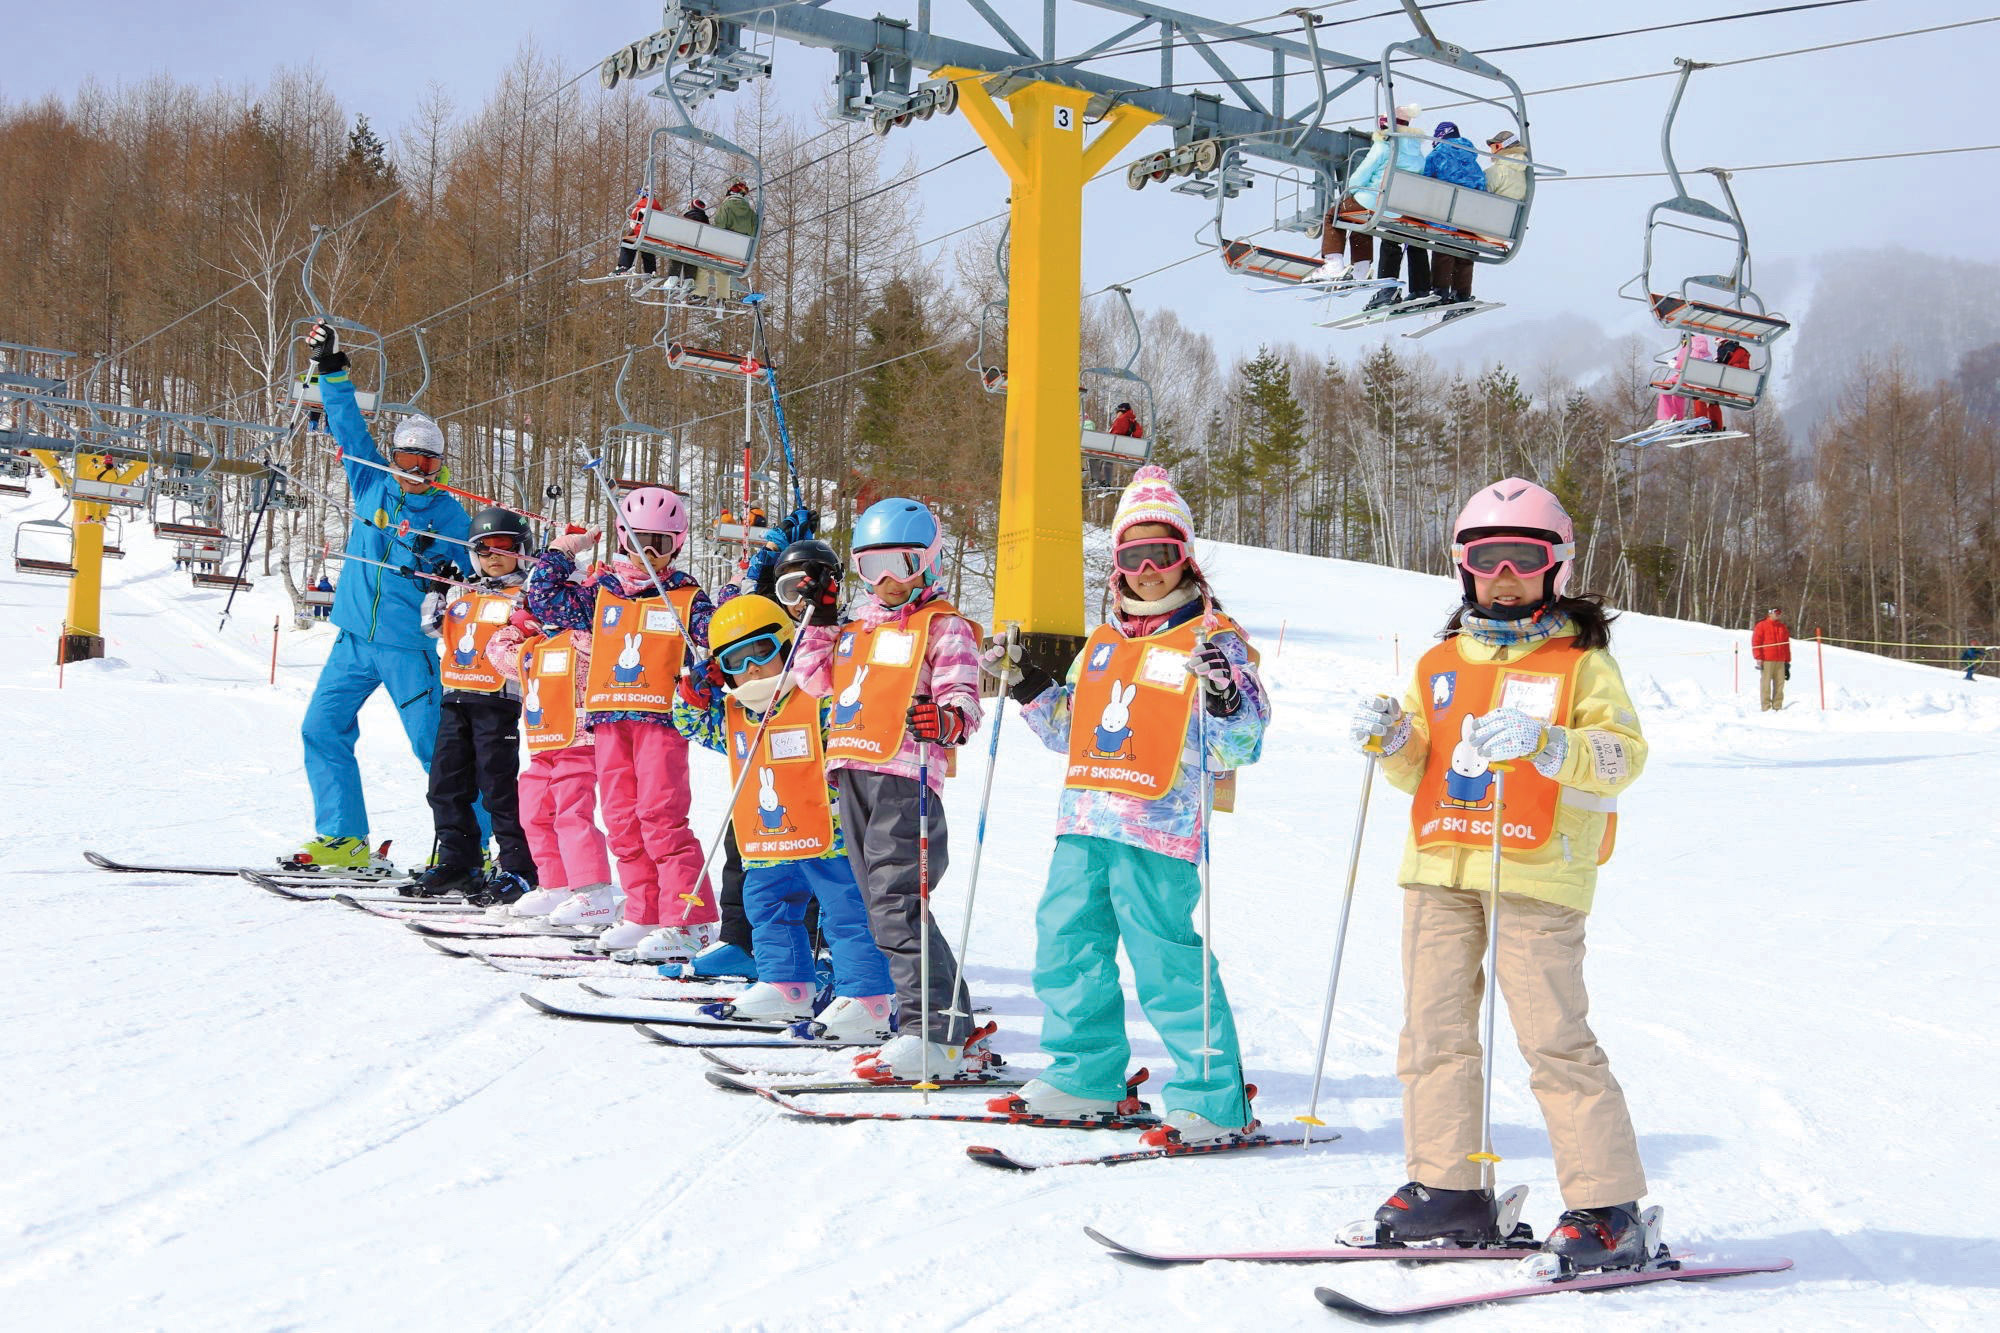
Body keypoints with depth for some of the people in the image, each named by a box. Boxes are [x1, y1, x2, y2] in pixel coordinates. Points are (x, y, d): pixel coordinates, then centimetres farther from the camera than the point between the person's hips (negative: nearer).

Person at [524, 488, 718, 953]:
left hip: (662, 717, -5)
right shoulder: (600, 592, 14)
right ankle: (643, 913, 16)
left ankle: (688, 919, -10)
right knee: (621, 819, 7)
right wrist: (560, 554, 13)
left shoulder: (686, 596, 5)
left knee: (661, 816, -13)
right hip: (611, 717, 5)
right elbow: (544, 601, 15)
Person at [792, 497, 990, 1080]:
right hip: (854, 775, 8)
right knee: (885, 905, 9)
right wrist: (818, 622, 15)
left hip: (907, 776, -8)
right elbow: (817, 681, 24)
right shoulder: (857, 621, 21)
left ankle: (937, 1036, -15)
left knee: (895, 905, -16)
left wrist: (945, 720, -32)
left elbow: (963, 699, -10)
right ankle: (957, 1026, 16)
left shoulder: (944, 626, 0)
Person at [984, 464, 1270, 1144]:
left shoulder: (1213, 638, -1)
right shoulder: (1103, 642, 18)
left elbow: (1240, 745, -7)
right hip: (1085, 824, 7)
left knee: (1168, 965, -8)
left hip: (1160, 831, -7)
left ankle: (1215, 1100, 2)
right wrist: (1026, 685, 17)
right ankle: (1084, 1076, 26)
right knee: (1066, 947, 11)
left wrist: (1224, 696, -26)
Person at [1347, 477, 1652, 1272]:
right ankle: (1446, 1189, 18)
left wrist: (1541, 743, -26)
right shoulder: (1442, 663, 18)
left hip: (1536, 875, -6)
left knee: (1554, 1039, -8)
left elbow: (1622, 755, -10)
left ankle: (1606, 1208, 0)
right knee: (1433, 1029, 7)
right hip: (1438, 867, 6)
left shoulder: (1581, 662, 3)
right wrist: (1390, 739, -1)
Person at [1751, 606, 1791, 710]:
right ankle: (1766, 707, -6)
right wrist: (1758, 658, -10)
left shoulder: (1784, 628, 20)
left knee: (1779, 684, 0)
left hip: (1780, 662, 5)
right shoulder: (1761, 626, 3)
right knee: (1766, 683, -7)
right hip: (1766, 661, -5)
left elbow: (1787, 645, 22)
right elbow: (1755, 642, -2)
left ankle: (1777, 706, 4)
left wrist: (1787, 662, 18)